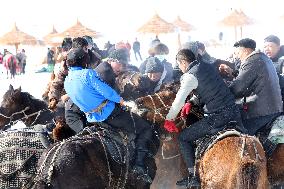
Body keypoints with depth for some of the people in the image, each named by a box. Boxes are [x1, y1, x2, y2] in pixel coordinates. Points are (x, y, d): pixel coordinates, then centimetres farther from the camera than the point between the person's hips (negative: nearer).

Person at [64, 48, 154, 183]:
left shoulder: (66, 82, 5)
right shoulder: (87, 73, -19)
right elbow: (106, 91, -20)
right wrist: (121, 100, -5)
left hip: (92, 119, 9)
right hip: (110, 114, -8)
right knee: (145, 129, -2)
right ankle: (139, 164, -12)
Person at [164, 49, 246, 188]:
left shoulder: (190, 76, -9)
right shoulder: (208, 66, 15)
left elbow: (179, 101, -14)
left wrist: (169, 119, -2)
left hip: (217, 117, -7)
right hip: (234, 112, 8)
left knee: (184, 138, 4)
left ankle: (194, 176, 5)